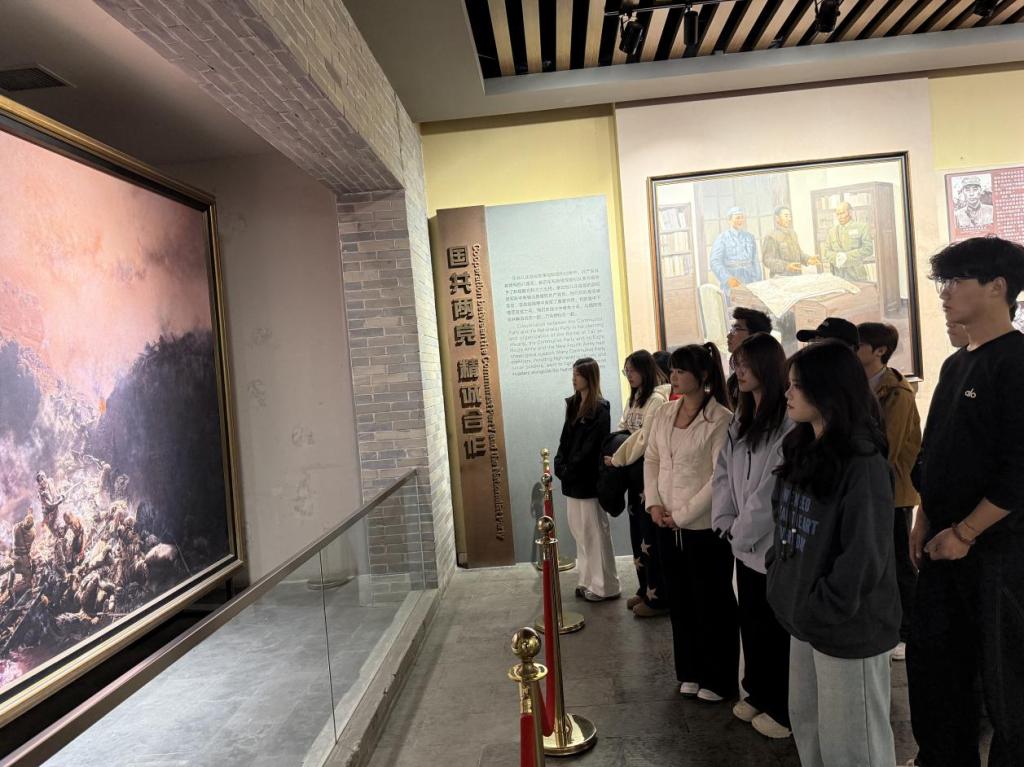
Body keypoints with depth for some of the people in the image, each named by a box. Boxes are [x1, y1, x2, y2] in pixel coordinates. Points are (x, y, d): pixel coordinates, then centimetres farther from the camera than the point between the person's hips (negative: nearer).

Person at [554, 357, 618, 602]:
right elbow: (565, 438, 11)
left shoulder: (600, 408, -12)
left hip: (589, 479, -8)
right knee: (579, 530, 13)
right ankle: (590, 581, 24)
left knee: (595, 531, 1)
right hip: (572, 478, 8)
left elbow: (591, 446, -17)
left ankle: (606, 586, 12)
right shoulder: (573, 404, 11)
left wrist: (570, 469, -15)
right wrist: (560, 465, -1)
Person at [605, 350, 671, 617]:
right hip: (634, 472, 9)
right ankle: (645, 589, 27)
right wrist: (613, 454, -1)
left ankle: (658, 597, 9)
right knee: (637, 531, 14)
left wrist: (617, 460, -13)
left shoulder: (657, 399, -15)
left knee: (651, 534, -2)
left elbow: (644, 439, -19)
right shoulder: (634, 398, 14)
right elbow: (622, 430, 14)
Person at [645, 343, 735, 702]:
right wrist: (654, 503, -2)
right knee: (680, 603, 17)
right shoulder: (664, 414, 6)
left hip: (704, 527, -6)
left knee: (712, 605, 9)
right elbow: (651, 460, 11)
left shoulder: (721, 420, -14)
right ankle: (691, 672, 35)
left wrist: (684, 513, -15)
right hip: (668, 527, 6)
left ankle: (718, 680, 28)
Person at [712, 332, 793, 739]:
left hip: (774, 546, -8)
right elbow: (723, 474, 10)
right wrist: (726, 522, 0)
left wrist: (742, 532, -11)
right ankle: (759, 693, 37)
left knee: (776, 629, 6)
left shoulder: (788, 423, -18)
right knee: (751, 623, 19)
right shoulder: (740, 420, 11)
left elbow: (774, 490, -20)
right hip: (745, 545, 8)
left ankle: (784, 709, 25)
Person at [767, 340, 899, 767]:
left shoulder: (862, 463, -19)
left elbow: (864, 557, -21)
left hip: (848, 626, -8)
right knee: (806, 723, 21)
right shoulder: (802, 451, 6)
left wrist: (822, 610, -17)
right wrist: (779, 578, 5)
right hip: (804, 617, 8)